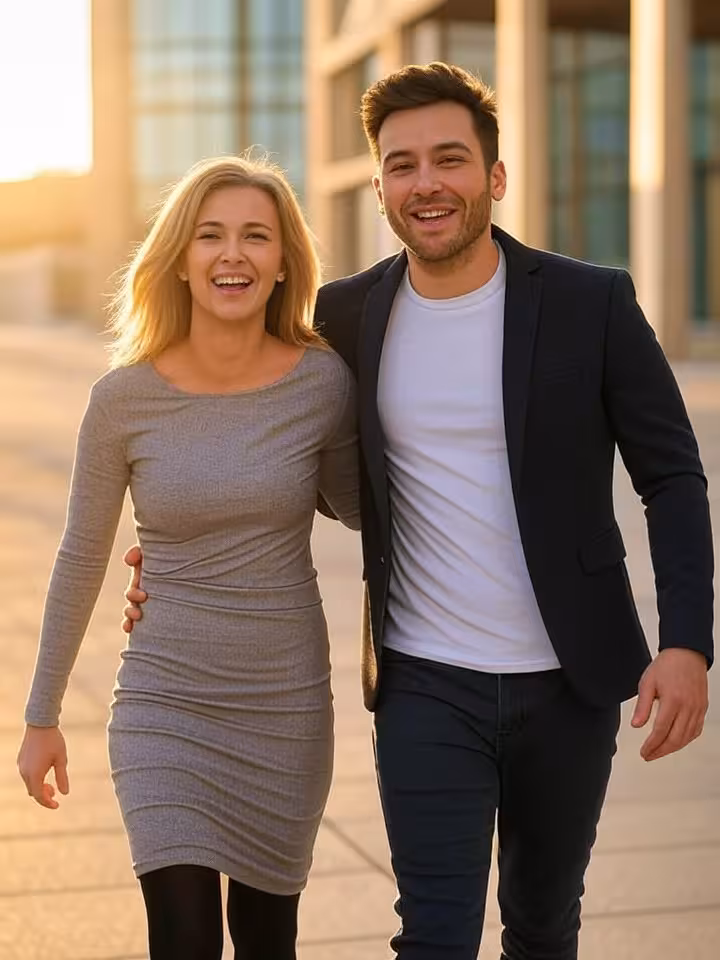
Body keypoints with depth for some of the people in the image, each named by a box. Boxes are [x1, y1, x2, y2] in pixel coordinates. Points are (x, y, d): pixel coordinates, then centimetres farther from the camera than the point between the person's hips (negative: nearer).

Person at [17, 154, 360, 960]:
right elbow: (81, 558, 2)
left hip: (287, 704, 2)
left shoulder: (323, 382, -9)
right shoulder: (125, 397, -10)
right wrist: (41, 717, 7)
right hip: (165, 703, -1)